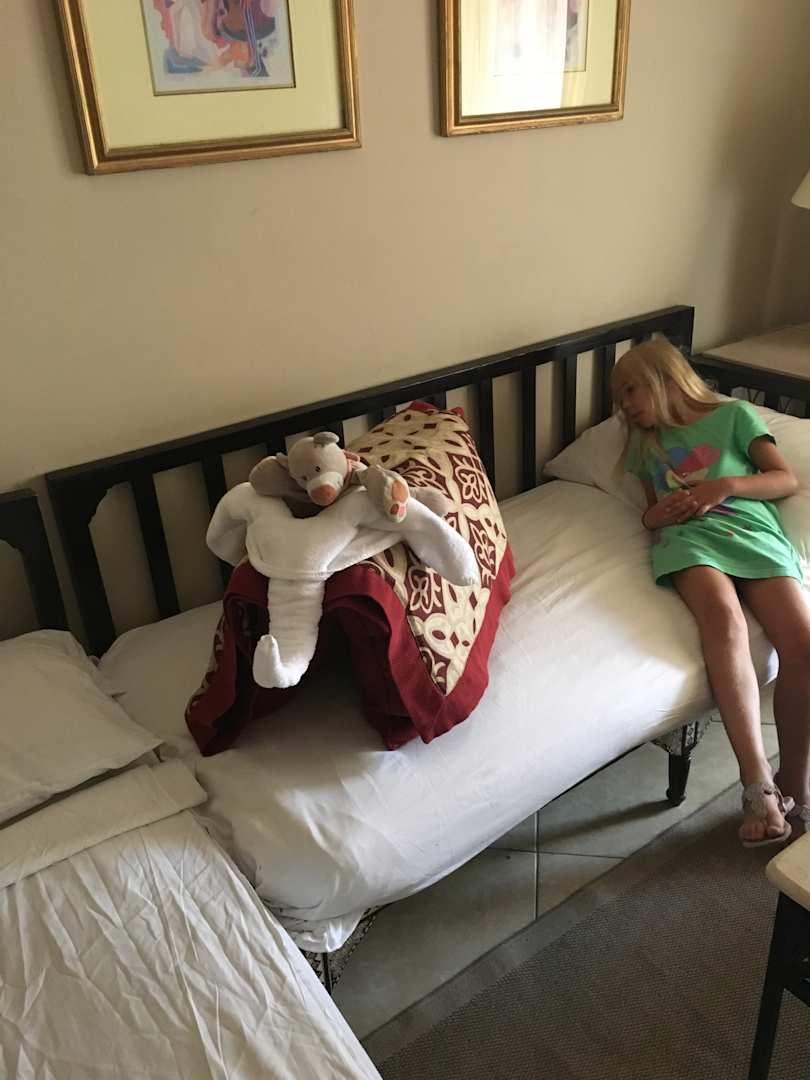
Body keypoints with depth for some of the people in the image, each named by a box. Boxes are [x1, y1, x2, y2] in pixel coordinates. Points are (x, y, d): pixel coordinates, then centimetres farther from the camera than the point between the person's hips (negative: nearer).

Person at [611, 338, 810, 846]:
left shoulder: (733, 414, 19)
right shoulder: (646, 445, 29)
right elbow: (651, 511, 31)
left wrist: (726, 485, -5)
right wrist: (657, 515, 6)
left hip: (754, 534, 0)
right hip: (690, 538, 1)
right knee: (724, 619, -34)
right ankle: (759, 786, -38)